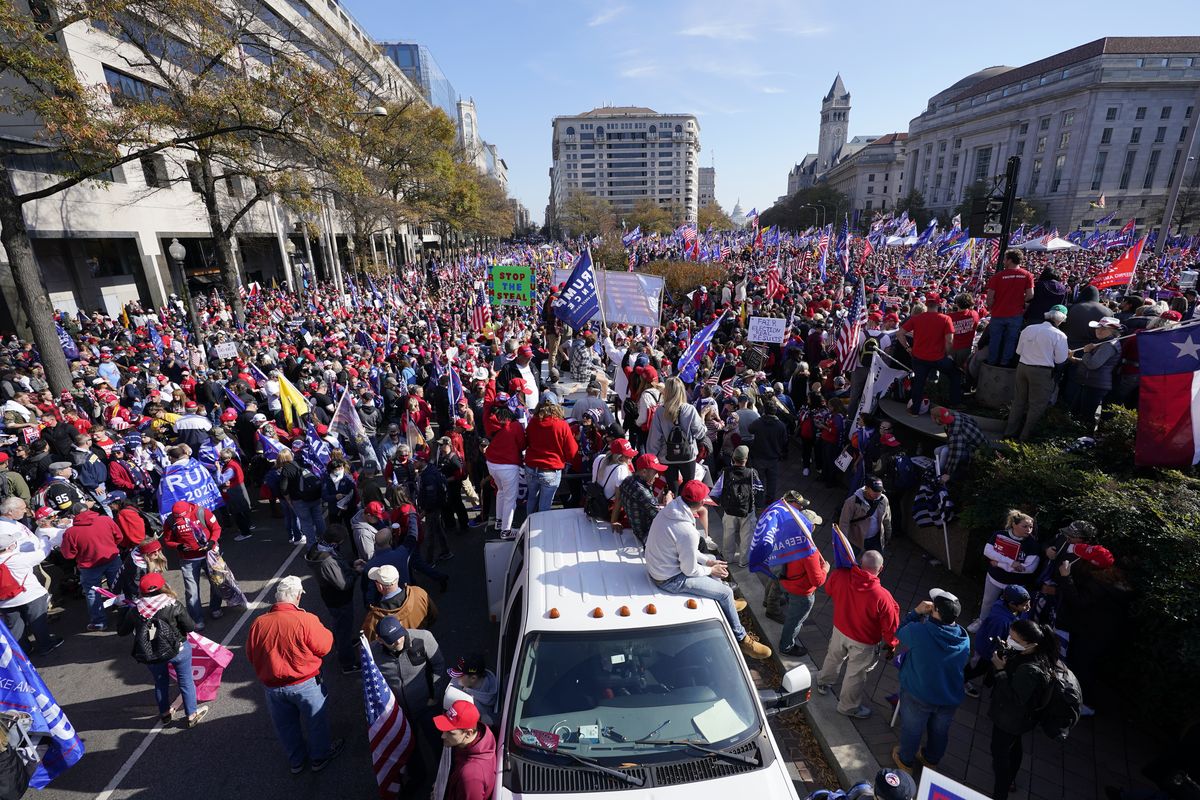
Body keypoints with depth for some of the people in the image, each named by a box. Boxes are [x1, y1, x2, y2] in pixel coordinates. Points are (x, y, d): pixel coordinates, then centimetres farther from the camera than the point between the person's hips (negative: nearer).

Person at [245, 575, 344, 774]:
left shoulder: (258, 623, -14)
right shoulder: (306, 620, -27)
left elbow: (251, 656, 1)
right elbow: (324, 647, -15)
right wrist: (325, 631, 0)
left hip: (272, 687, 4)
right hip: (305, 683, -3)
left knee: (285, 725, 26)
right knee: (316, 720, 21)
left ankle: (296, 761, 46)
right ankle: (319, 757, 41)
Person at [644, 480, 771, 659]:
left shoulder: (669, 509, -7)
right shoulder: (687, 531, -33)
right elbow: (689, 570, -20)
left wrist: (708, 561, 7)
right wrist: (710, 570, -2)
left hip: (657, 565, 9)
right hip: (670, 580, -9)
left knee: (714, 560, 24)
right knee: (726, 592, 0)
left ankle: (726, 604, 44)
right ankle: (741, 639, 20)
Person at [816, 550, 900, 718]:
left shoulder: (839, 576, -25)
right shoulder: (882, 597, -35)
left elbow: (828, 589, -1)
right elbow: (891, 626, -19)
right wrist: (890, 644, 2)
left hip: (839, 630, 4)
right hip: (863, 643, -3)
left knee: (833, 657, 31)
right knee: (855, 674, 21)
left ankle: (823, 683, 57)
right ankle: (848, 706, 45)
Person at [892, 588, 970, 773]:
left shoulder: (919, 631, -33)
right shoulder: (964, 639, -18)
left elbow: (900, 633, -11)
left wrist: (916, 612, -13)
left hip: (918, 695, -3)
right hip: (950, 698, 3)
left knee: (911, 730, 23)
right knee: (939, 731, 30)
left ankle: (906, 761, 46)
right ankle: (931, 759, 55)